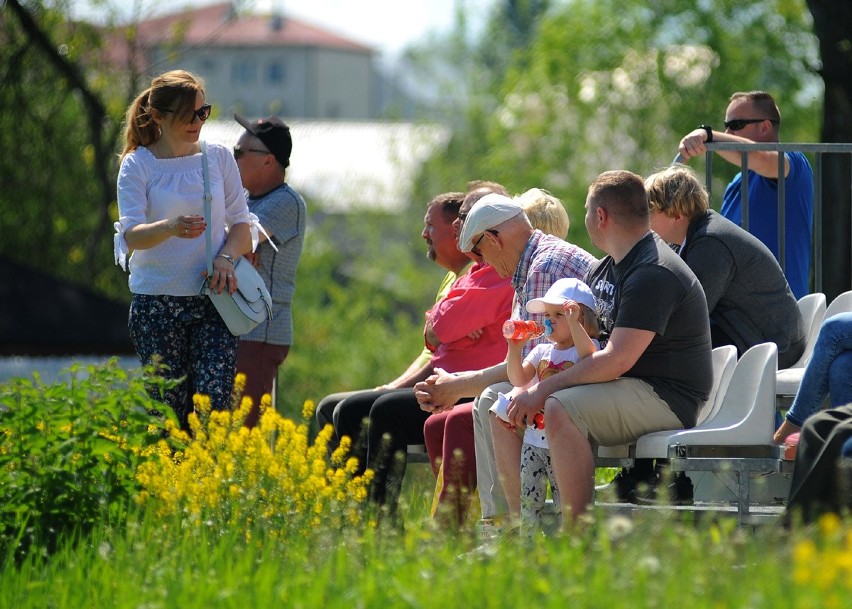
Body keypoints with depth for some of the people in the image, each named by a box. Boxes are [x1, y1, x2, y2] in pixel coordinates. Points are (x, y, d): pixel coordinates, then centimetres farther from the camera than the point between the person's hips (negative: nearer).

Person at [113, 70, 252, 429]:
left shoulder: (219, 158, 8)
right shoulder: (137, 165, -1)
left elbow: (241, 225, 12)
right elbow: (131, 235, -12)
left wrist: (226, 257, -10)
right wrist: (171, 228, -33)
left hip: (213, 299, 2)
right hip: (157, 301, -2)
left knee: (213, 401, -13)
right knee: (169, 411, -3)